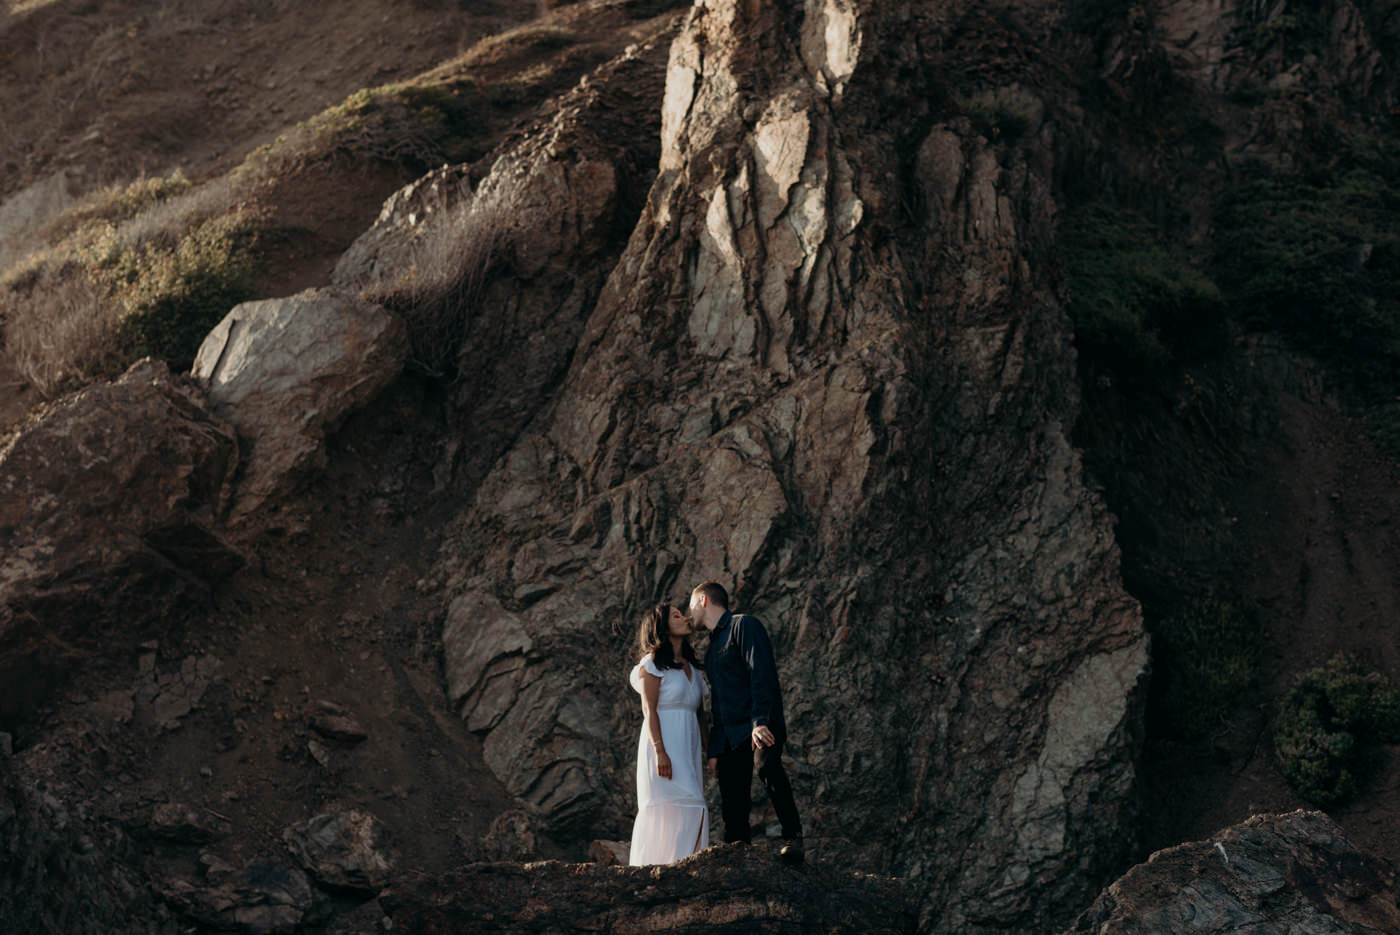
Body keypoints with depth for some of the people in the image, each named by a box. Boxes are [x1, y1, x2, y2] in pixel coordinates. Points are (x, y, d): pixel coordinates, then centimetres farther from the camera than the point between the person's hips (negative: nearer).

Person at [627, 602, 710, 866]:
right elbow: (649, 710, -10)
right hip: (663, 743, -7)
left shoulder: (691, 667, 19)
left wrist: (702, 756, 14)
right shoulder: (653, 663, -2)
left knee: (692, 812, -2)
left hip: (689, 746, 7)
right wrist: (659, 752, -19)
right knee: (669, 809, -12)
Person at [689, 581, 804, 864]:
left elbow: (761, 674, -12)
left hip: (760, 726, -8)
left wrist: (760, 721, -24)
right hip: (729, 735, 8)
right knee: (732, 808, 0)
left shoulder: (744, 625, 1)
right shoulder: (713, 647, 27)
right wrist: (714, 750, 21)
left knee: (767, 765, -36)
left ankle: (793, 838, -30)